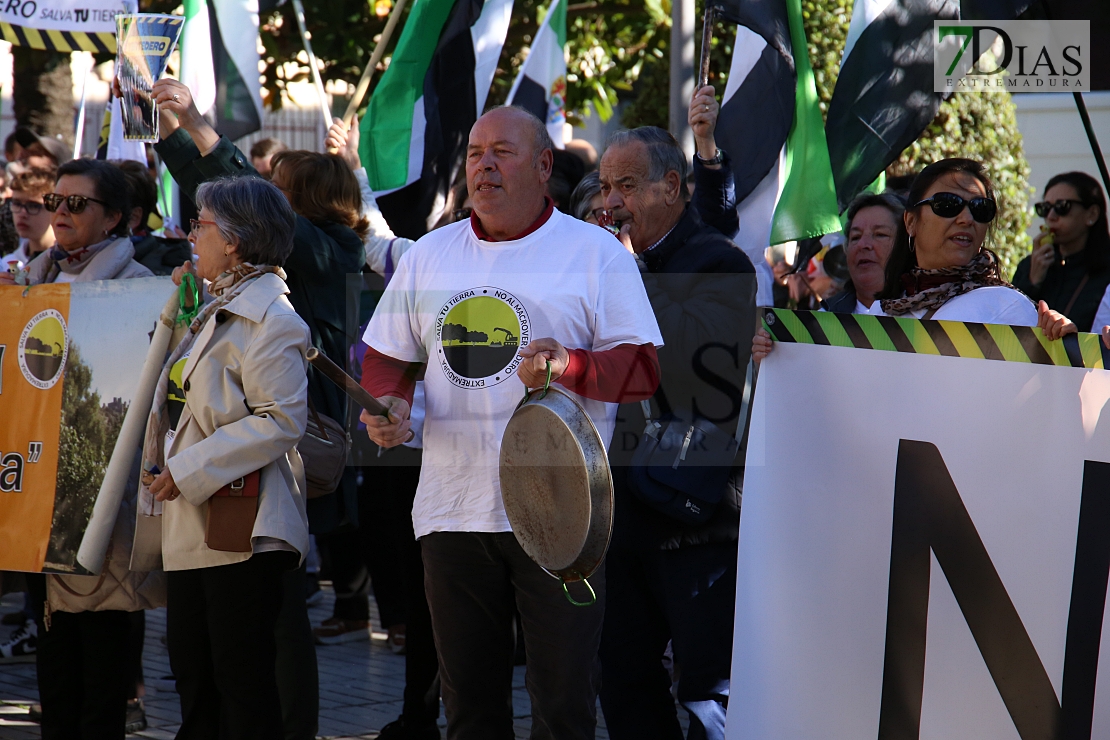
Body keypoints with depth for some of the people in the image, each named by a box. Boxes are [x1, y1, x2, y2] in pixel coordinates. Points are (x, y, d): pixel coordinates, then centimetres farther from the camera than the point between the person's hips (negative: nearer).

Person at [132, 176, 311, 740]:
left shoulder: (269, 318, -13)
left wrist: (188, 471, -19)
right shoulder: (217, 311, 19)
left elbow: (281, 420, -21)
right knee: (193, 678, 12)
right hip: (194, 527, 10)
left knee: (243, 683, -6)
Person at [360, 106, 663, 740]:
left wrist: (569, 366, -23)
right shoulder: (429, 255, 14)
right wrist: (389, 404, -2)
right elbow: (388, 356, 20)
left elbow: (643, 370, -5)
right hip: (452, 513, 4)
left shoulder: (596, 253, 1)